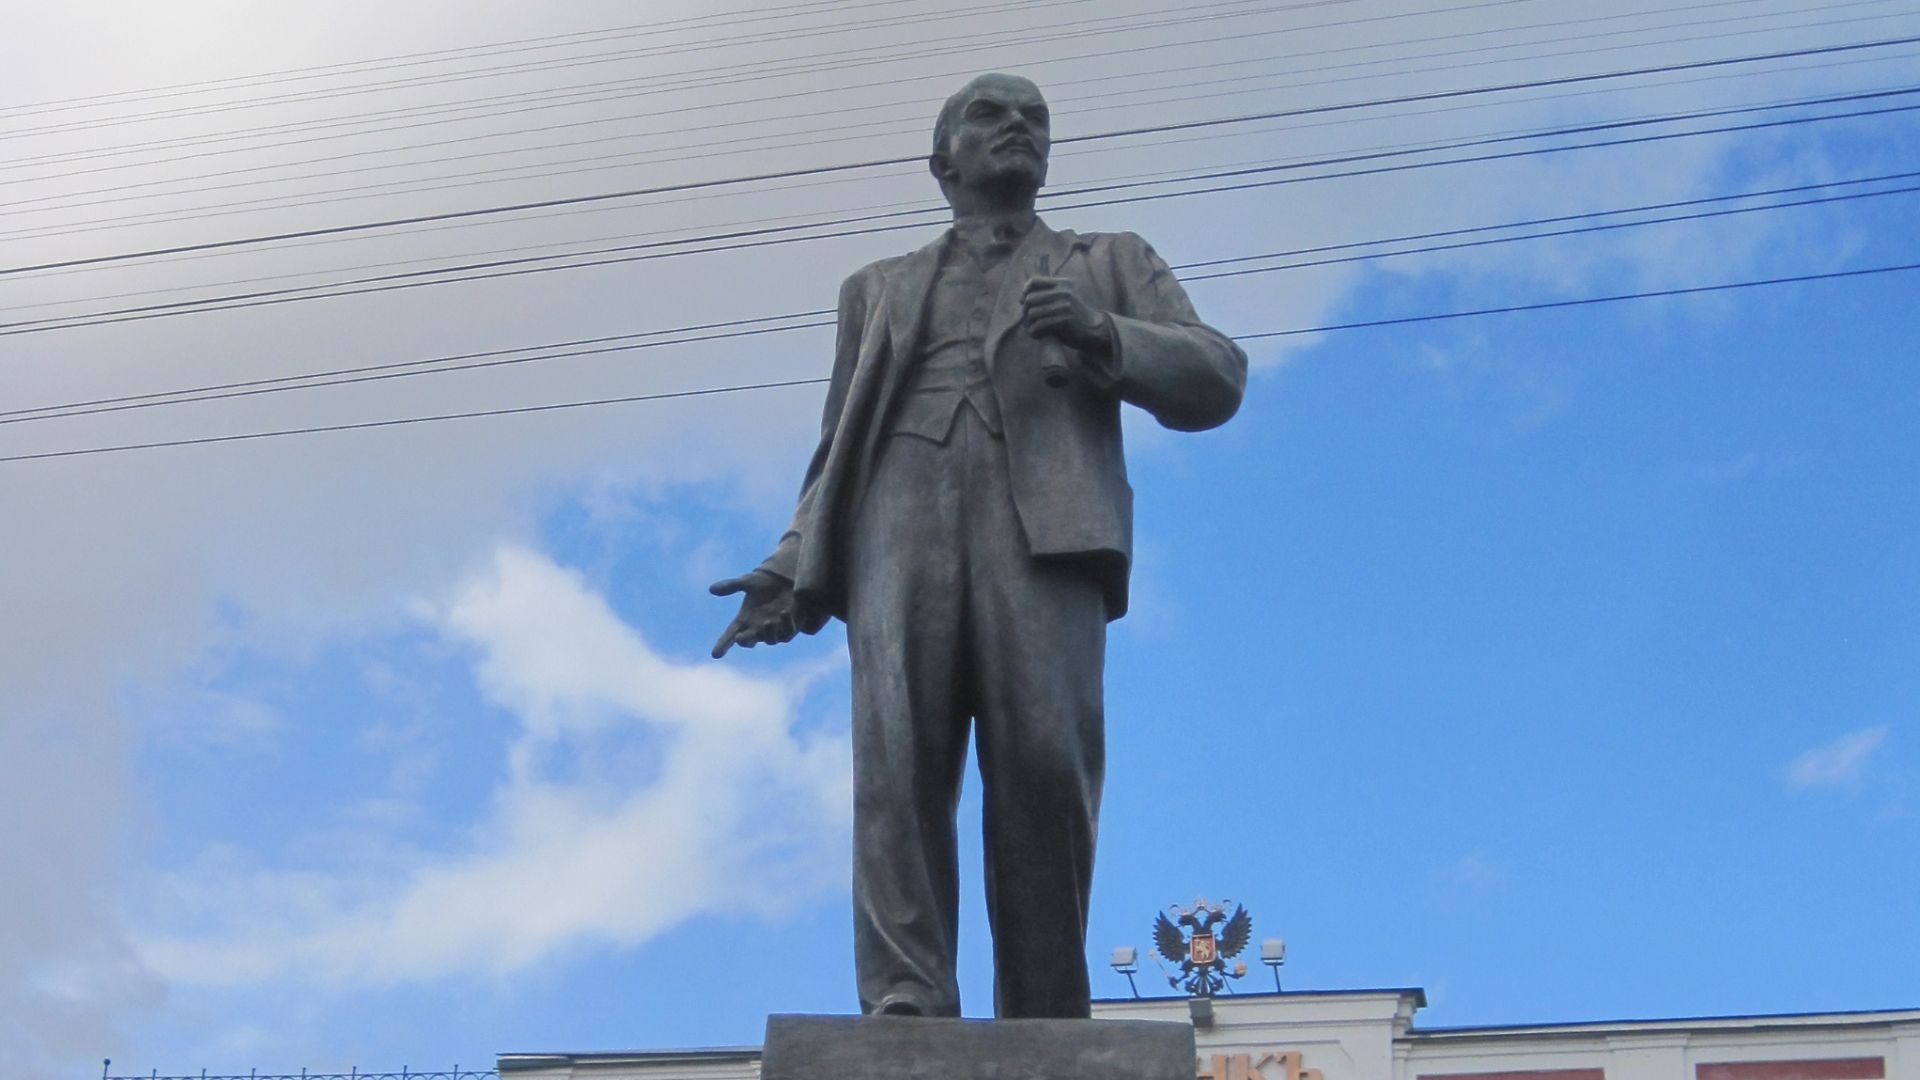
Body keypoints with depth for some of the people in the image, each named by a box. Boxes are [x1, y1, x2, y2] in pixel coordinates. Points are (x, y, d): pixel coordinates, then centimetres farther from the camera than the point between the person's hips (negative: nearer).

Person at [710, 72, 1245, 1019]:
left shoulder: (1110, 265, 29)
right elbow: (840, 445, 27)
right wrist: (794, 569, 9)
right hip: (902, 514, 2)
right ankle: (907, 1010, -27)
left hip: (1044, 520, -1)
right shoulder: (880, 288, 34)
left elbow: (1215, 379, 16)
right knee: (898, 756, -18)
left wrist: (1099, 333, -4)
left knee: (1044, 763, -19)